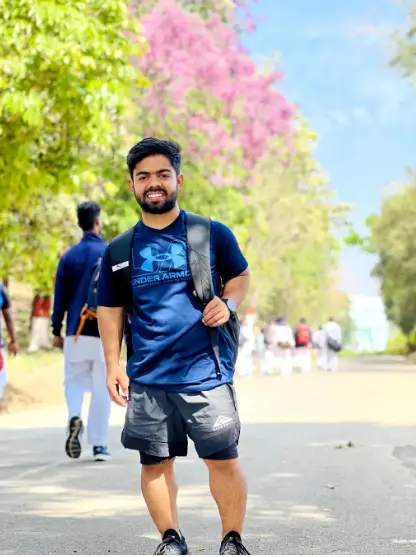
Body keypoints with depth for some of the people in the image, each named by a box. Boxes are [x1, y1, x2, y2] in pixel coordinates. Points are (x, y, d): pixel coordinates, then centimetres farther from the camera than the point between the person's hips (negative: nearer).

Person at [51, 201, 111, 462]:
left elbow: (60, 297, 6)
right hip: (105, 332, -2)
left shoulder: (69, 256, 5)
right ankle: (99, 444, 5)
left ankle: (74, 416, -19)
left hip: (76, 332, 2)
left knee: (75, 381, 11)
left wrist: (56, 331, 13)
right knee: (102, 388, 4)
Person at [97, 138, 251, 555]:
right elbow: (110, 309, 12)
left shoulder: (212, 234, 1)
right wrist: (113, 366, 5)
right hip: (146, 378, 2)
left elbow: (240, 275, 13)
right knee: (155, 462, 7)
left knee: (223, 459, -1)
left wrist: (228, 303, -8)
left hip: (206, 372, -2)